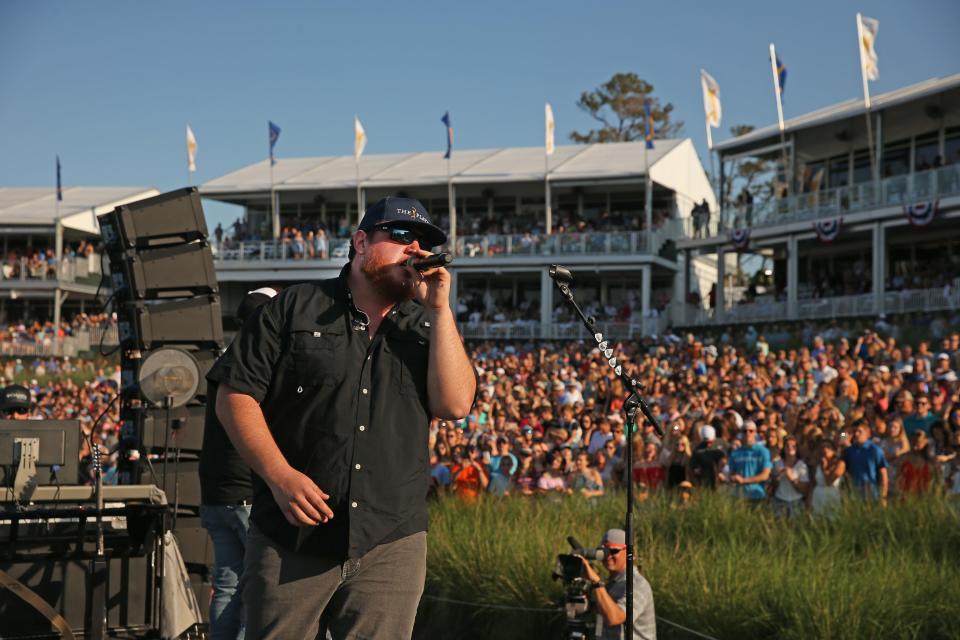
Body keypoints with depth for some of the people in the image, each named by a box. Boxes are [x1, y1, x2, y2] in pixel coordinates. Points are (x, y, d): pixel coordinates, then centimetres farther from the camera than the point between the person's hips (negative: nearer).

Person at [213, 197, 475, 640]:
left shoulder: (428, 329, 13)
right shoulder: (295, 308, 4)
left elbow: (455, 404, -3)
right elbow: (235, 396, 0)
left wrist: (440, 308, -4)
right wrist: (280, 475, -13)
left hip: (391, 547, 2)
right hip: (292, 540, -2)